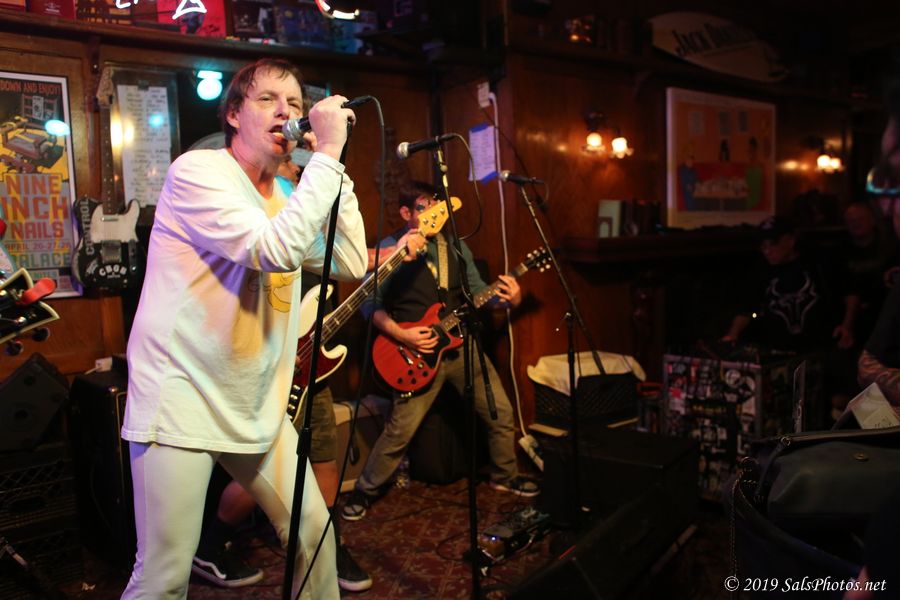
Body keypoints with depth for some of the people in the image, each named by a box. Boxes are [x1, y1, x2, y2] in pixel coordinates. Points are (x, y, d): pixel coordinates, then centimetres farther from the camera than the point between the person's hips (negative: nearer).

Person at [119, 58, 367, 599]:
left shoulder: (288, 198, 12)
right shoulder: (196, 171, -12)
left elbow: (353, 264, 3)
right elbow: (274, 249, -27)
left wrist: (333, 165, -2)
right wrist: (328, 153, -23)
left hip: (258, 407, 7)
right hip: (180, 401, -7)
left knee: (315, 533, 11)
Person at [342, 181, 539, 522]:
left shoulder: (455, 246, 9)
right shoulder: (389, 249, -6)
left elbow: (477, 290, 11)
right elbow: (371, 304, -7)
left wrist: (508, 298, -8)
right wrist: (401, 334, -19)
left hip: (460, 344, 5)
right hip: (419, 351, -5)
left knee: (502, 414, 9)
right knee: (400, 430, -7)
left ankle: (504, 477, 34)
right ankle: (365, 491, 16)